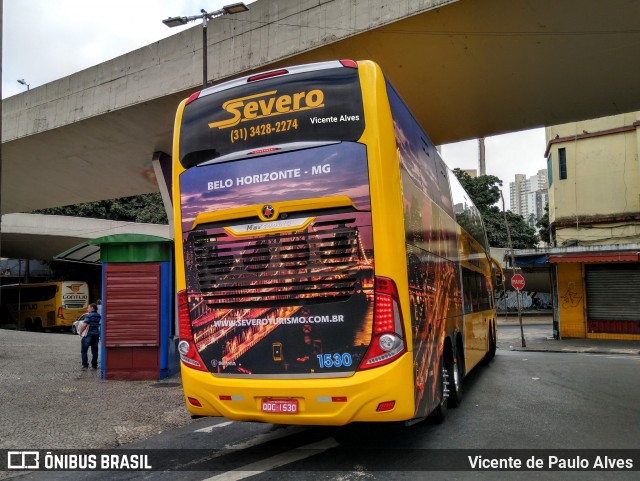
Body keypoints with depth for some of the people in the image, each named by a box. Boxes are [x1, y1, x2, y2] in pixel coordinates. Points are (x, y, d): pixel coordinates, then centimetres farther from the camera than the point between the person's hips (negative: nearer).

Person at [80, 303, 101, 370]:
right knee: (94, 351, 11)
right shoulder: (99, 316, 10)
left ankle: (85, 365, 0)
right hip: (96, 335, 6)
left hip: (89, 335, -6)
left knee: (84, 351, 4)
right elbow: (100, 325, 14)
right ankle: (94, 365, 13)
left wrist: (80, 332, -8)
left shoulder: (89, 315, -11)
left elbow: (84, 325, -18)